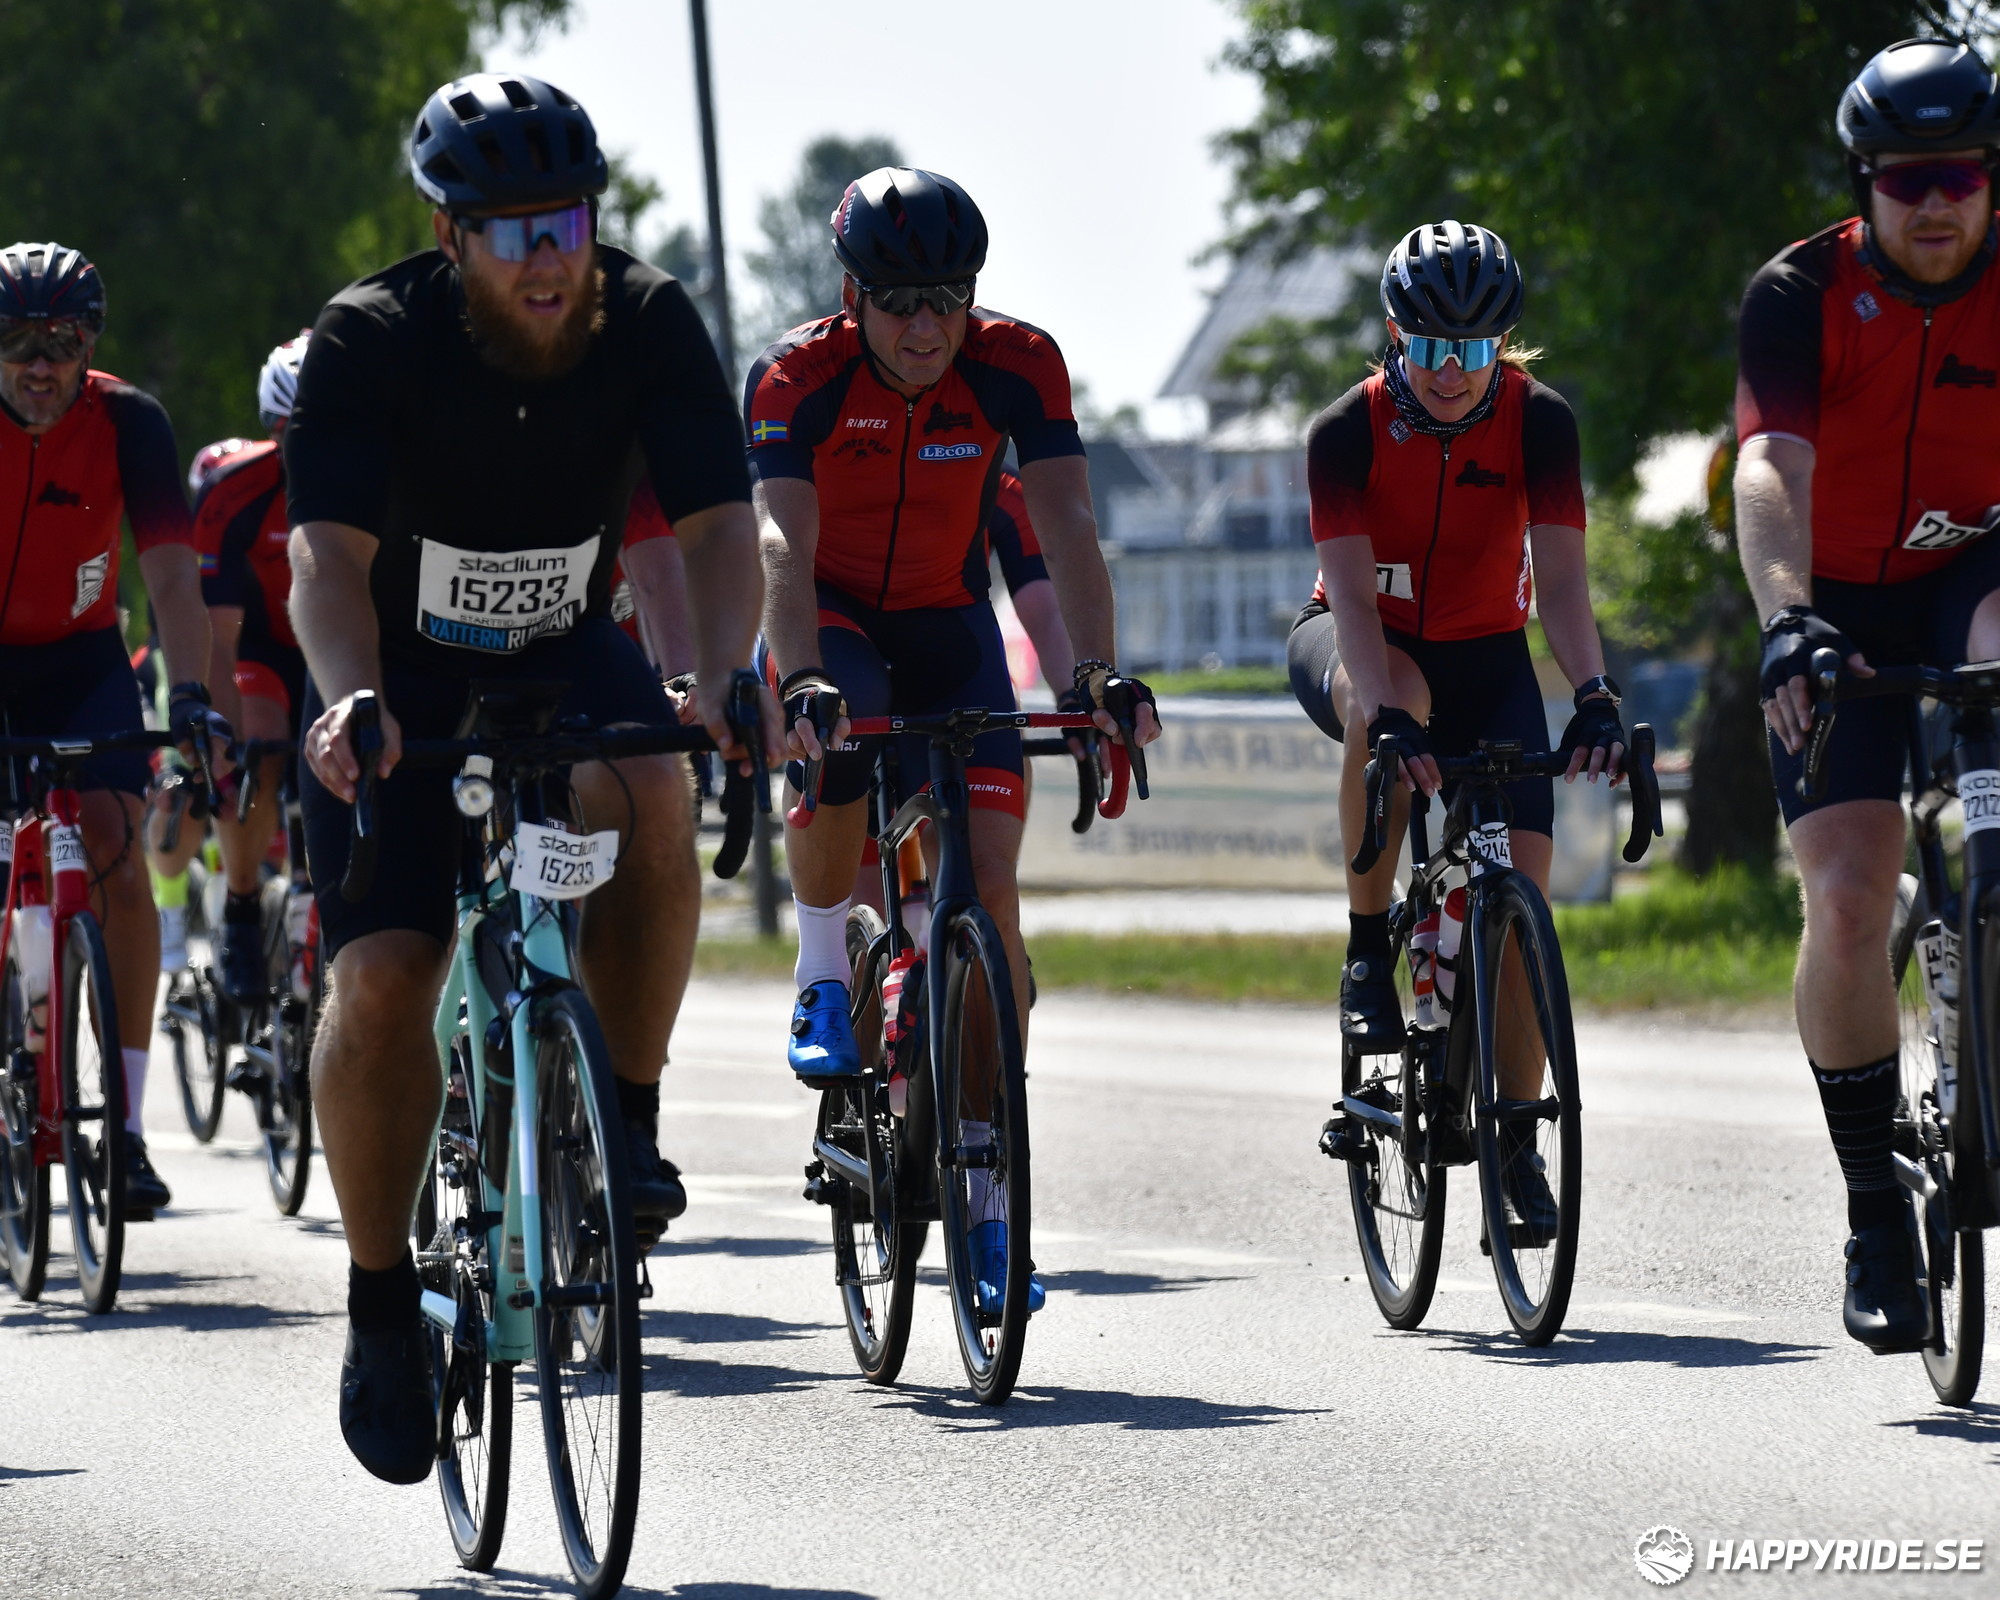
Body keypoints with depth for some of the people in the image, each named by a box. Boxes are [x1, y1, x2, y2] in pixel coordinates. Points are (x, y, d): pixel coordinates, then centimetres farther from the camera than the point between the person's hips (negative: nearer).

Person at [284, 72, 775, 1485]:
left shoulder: (649, 323, -18)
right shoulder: (372, 340, -24)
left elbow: (719, 523, -24)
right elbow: (331, 556, -33)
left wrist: (725, 676, -45)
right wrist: (350, 703, -53)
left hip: (563, 654, 1)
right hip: (402, 679, -1)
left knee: (651, 802, -33)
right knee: (382, 984, -18)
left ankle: (627, 1118, -12)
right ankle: (383, 1301, 1)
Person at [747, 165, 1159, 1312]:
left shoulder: (1018, 366, -20)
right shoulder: (798, 379, -24)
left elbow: (1067, 525, -27)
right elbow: (783, 543, -35)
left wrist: (1102, 674, -42)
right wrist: (801, 680, -52)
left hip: (949, 624, 2)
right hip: (833, 617, -2)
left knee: (990, 881, -11)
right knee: (836, 762, -36)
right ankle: (825, 973, -6)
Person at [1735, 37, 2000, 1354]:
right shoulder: (1801, 296, -16)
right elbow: (1772, 471, -29)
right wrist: (1785, 616, -47)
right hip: (1839, 616, -1)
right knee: (1847, 902, -15)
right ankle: (1877, 1207, -2)